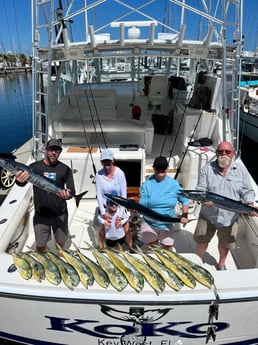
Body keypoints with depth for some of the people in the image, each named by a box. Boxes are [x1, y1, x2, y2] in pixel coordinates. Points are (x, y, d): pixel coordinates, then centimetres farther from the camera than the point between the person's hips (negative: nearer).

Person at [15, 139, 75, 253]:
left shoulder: (65, 169, -4)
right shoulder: (35, 167, -5)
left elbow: (72, 190, -5)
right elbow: (23, 182, -18)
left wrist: (67, 195, -29)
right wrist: (19, 180, -43)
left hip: (60, 213, 1)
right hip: (41, 214, 0)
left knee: (61, 242, 15)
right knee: (40, 245, 8)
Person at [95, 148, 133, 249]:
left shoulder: (120, 173, -19)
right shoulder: (99, 174, -16)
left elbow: (124, 194, -17)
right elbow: (99, 194, -12)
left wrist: (120, 213, -20)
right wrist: (103, 212, -16)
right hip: (105, 207, 1)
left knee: (126, 229, -1)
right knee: (103, 230, 5)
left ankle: (131, 248, 24)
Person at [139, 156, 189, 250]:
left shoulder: (174, 184, -8)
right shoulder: (147, 184, -12)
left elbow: (185, 200, 2)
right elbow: (142, 205, -14)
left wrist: (184, 215, -10)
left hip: (167, 225, 1)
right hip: (150, 224, -1)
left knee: (168, 250, 15)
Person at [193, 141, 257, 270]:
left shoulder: (241, 170, -4)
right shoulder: (207, 168, -7)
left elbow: (247, 191, -1)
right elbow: (200, 189, -9)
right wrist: (204, 200, -29)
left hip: (229, 216, 1)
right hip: (208, 215, 0)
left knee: (225, 243, 19)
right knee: (202, 240, 15)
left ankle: (221, 264, 47)